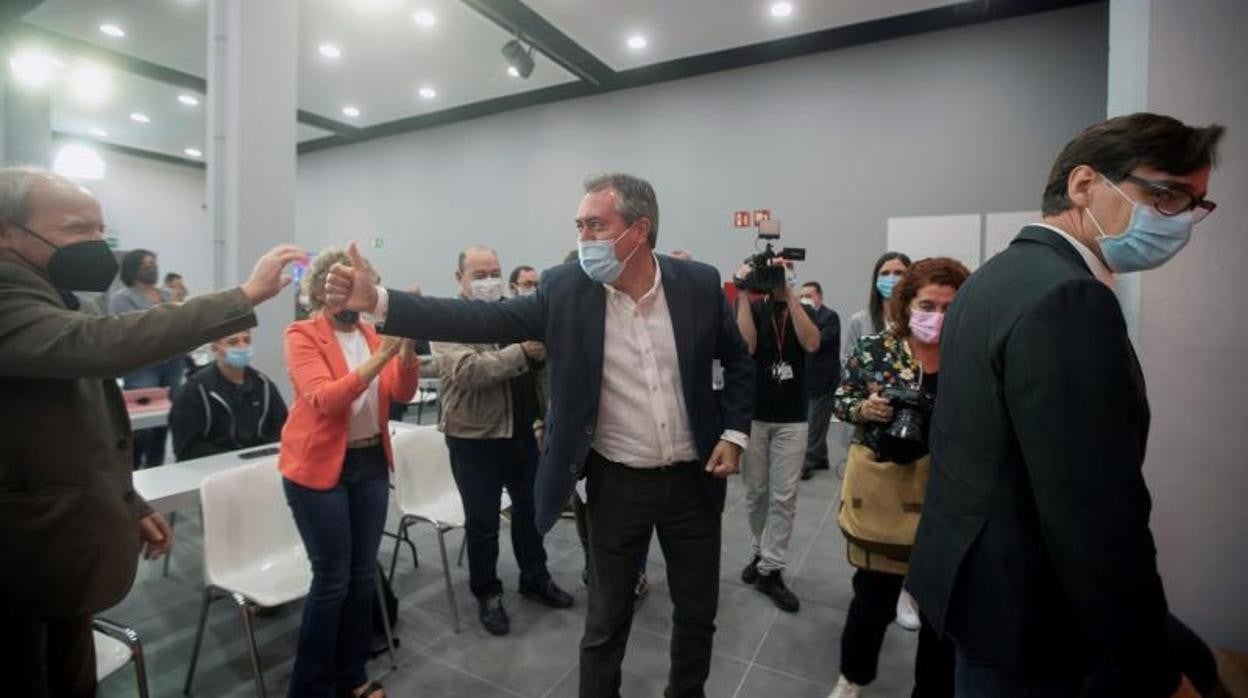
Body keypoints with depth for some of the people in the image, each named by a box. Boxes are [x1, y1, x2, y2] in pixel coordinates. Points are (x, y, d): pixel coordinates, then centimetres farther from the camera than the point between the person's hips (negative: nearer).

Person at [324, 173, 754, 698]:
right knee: (607, 620, 15)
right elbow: (482, 320, -15)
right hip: (617, 484, -1)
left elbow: (739, 361, 5)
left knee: (698, 612, 21)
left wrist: (733, 433, -4)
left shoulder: (699, 283, -7)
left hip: (693, 479, 2)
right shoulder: (565, 290, -10)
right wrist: (378, 300, -23)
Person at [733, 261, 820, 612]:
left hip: (791, 419, 1)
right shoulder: (752, 307, 1)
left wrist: (789, 295, -18)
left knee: (784, 497, 1)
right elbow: (747, 344, -18)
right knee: (756, 493, 11)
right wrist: (743, 293, -17)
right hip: (753, 415, 0)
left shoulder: (803, 311, 5)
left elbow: (811, 344, -16)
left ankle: (770, 570, 11)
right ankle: (760, 552, 31)